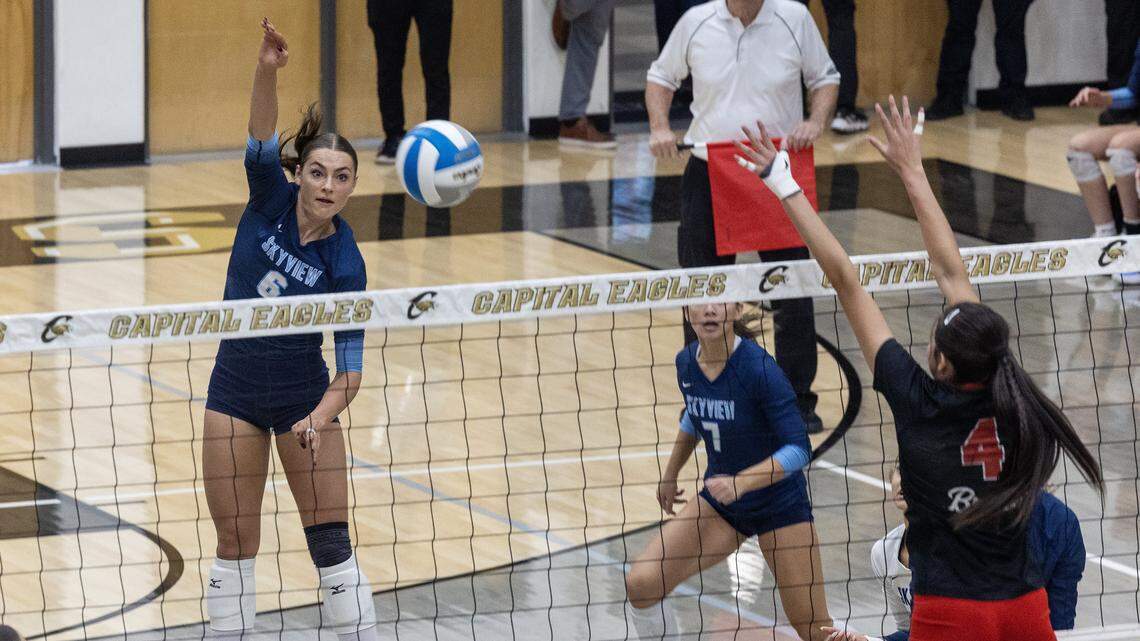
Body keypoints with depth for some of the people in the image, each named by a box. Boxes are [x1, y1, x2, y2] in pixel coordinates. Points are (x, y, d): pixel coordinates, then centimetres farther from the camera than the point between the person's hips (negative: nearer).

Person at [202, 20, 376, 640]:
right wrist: (268, 70, -49)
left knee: (332, 547, -2)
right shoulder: (270, 199, -11)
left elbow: (350, 370, -16)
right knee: (235, 548, 6)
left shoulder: (344, 263, -16)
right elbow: (262, 140, -32)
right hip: (235, 394, 2)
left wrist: (320, 420, -35)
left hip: (304, 398, -2)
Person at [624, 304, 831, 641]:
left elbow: (799, 449, -26)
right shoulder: (686, 362, -6)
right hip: (718, 501, 5)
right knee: (641, 584, -10)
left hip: (779, 503, -5)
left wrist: (740, 482, -37)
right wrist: (670, 475, 23)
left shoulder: (758, 367, -25)